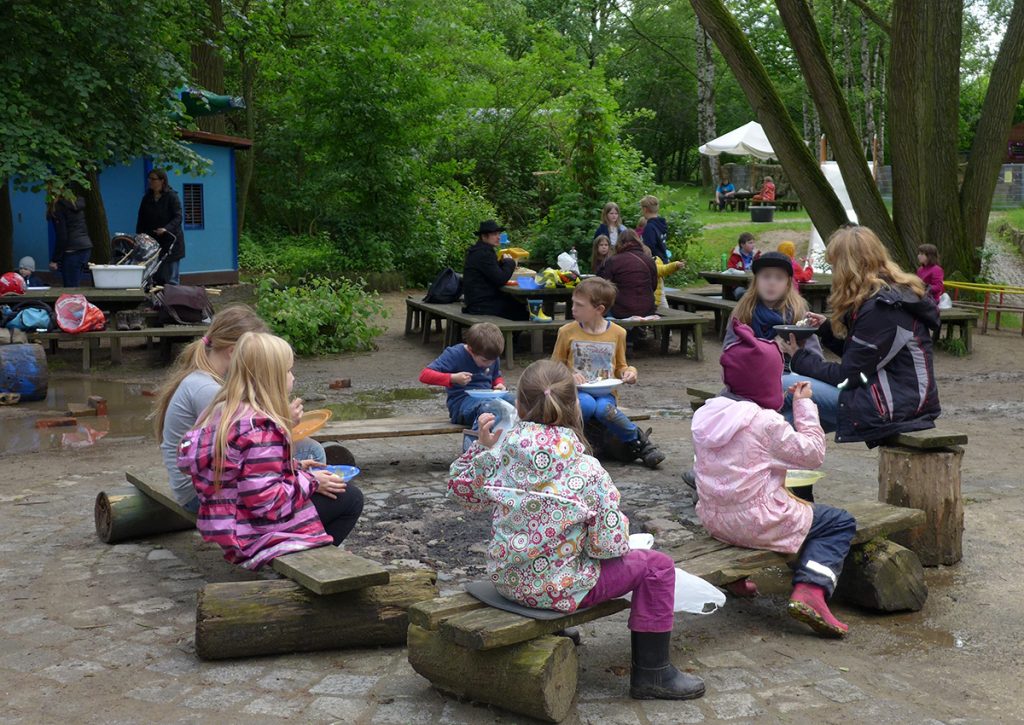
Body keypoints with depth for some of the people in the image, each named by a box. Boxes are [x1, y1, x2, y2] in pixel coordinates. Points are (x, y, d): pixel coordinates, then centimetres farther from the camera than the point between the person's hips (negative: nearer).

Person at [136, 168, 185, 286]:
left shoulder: (172, 197, -4)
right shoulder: (147, 198, 12)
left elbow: (178, 217, -12)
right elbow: (141, 220, 15)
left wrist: (167, 229, -28)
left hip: (170, 242, -5)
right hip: (152, 242, 5)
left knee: (170, 278, -5)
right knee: (156, 277, 5)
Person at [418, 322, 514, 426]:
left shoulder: (492, 357, 12)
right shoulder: (454, 354, -6)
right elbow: (424, 375, -12)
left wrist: (499, 384, 6)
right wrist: (453, 378, -24)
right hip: (462, 400, -5)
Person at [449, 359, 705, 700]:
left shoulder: (501, 451, -9)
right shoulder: (587, 471, -20)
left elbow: (463, 489, 9)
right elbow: (609, 546, -15)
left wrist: (480, 445, 11)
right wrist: (618, 519, 4)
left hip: (506, 580, 6)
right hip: (559, 589, -6)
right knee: (658, 565, 8)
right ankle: (652, 674, 17)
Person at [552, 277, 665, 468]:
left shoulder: (617, 333, 5)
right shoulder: (567, 332, 2)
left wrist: (629, 372, -5)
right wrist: (569, 376, -11)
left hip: (605, 393, 0)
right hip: (577, 392, 0)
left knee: (604, 408, -36)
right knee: (586, 404, -37)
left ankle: (638, 442, -13)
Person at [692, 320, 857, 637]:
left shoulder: (705, 415, 1)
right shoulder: (766, 423, -18)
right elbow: (812, 453, -9)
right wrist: (805, 406, -1)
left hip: (713, 518, 8)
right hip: (757, 524, -8)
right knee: (841, 523, 6)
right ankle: (810, 589, -14)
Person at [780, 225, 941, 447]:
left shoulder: (880, 307, -18)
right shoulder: (893, 294, 12)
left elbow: (847, 376, -14)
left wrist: (800, 357, -2)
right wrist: (826, 328, 11)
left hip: (895, 407, -10)